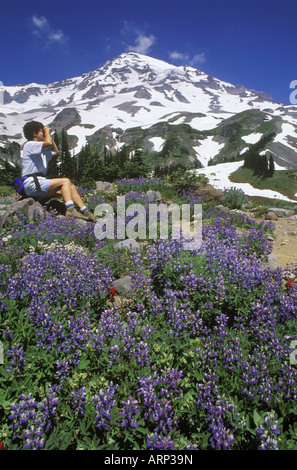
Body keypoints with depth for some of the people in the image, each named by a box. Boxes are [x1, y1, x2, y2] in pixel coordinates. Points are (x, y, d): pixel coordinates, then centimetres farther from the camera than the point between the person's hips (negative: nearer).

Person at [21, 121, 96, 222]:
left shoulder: (41, 150, 25)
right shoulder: (29, 145, -4)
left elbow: (56, 151, 36)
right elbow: (48, 143, -20)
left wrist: (49, 135, 28)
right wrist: (47, 132, -1)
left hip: (39, 183, 9)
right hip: (32, 184, -9)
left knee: (71, 187, -4)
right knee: (65, 181, -20)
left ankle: (86, 212, -13)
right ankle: (70, 210, -31)